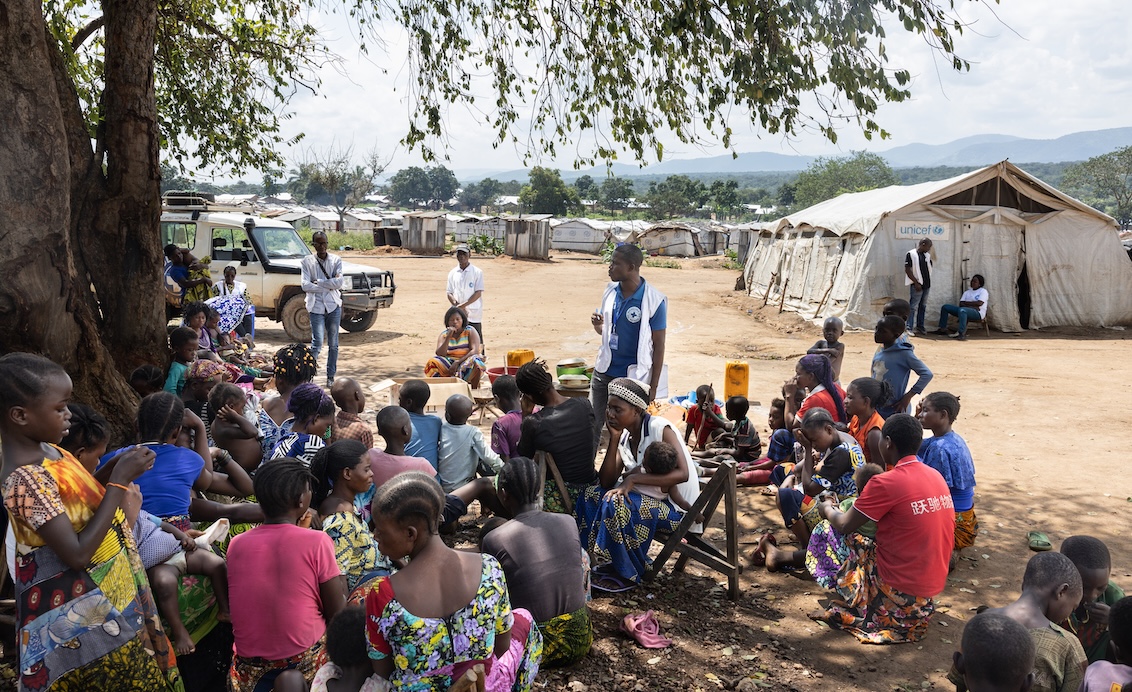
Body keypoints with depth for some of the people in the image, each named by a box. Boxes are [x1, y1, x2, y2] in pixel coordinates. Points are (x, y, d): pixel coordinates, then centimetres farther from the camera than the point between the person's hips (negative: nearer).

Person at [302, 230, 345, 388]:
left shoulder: (336, 260, 5)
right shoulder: (307, 262, 1)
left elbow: (340, 283, -8)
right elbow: (305, 286, -10)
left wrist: (318, 282, -9)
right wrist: (330, 284, -9)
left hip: (334, 305, 2)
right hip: (316, 306, -2)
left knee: (333, 344, 7)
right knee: (317, 343, -12)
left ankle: (331, 376, 17)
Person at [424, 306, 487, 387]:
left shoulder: (470, 332, 1)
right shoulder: (443, 335, 7)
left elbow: (475, 351, -12)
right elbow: (439, 354, -7)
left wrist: (458, 362, -21)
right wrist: (448, 337, -17)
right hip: (449, 364, 2)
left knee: (475, 363, -35)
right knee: (433, 362, -24)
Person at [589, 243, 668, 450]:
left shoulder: (654, 300, -15)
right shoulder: (610, 291, 2)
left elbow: (659, 346, -10)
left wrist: (653, 386, -11)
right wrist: (598, 326, -9)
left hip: (634, 377, -5)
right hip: (605, 370, 5)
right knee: (593, 425, 10)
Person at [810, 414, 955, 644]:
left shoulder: (886, 483, -18)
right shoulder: (936, 476, 5)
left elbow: (843, 526, -10)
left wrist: (827, 508, 13)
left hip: (899, 588, -7)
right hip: (933, 586, 8)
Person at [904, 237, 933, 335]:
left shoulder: (927, 255, 12)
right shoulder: (910, 254, -9)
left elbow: (929, 267, 19)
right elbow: (907, 270, -12)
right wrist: (916, 283, -15)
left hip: (926, 285, 7)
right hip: (917, 285, -7)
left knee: (922, 306, 13)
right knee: (913, 307, -6)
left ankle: (920, 326, 22)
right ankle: (909, 328, -3)